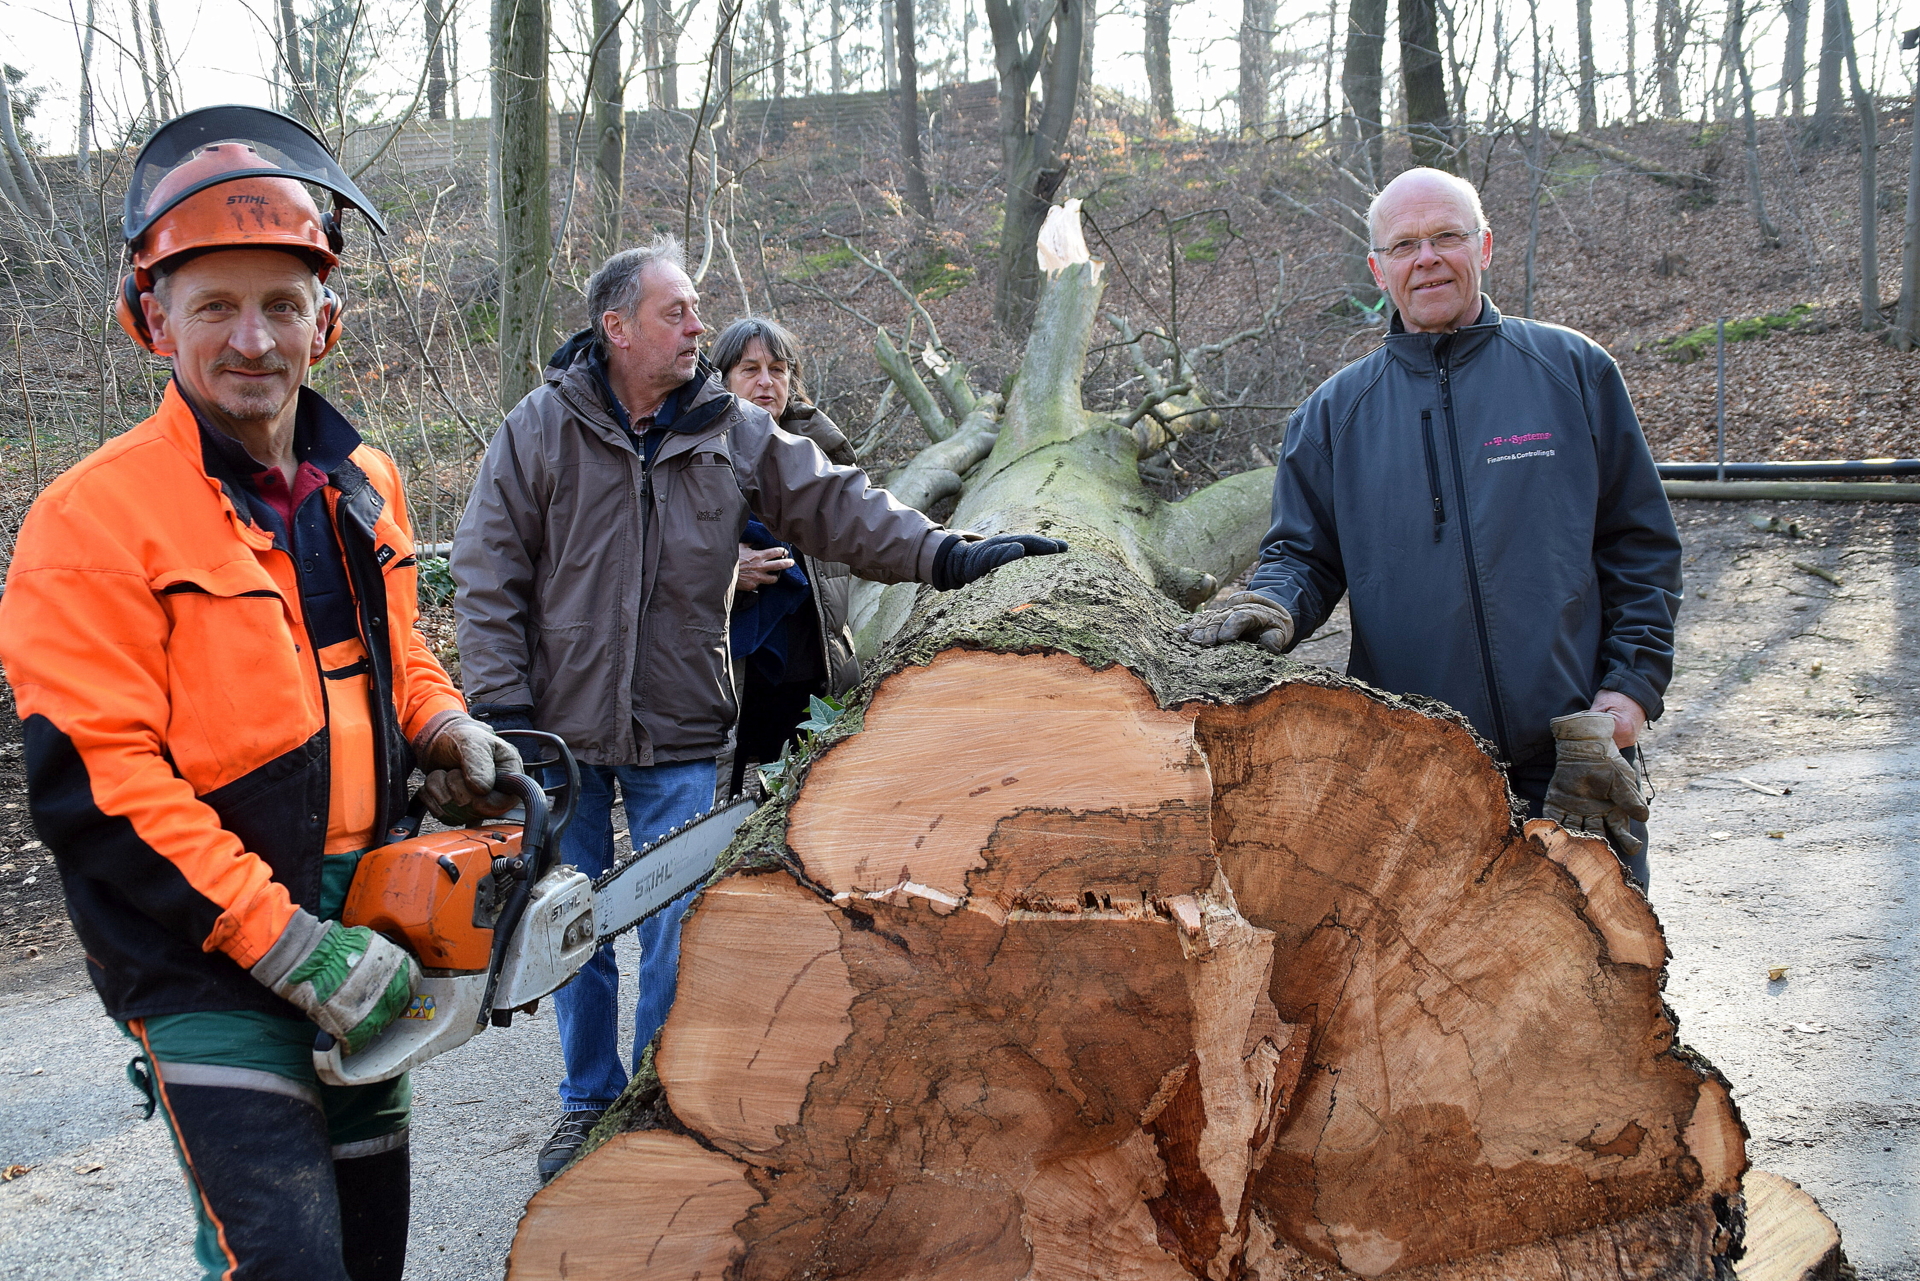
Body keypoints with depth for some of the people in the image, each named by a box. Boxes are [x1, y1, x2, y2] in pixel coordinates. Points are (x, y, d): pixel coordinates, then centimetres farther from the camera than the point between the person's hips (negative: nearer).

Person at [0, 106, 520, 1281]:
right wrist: (287, 947, -21)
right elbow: (97, 788, -20)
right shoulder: (99, 519, -17)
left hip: (360, 933, 7)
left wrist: (444, 726, -1)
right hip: (209, 967, -7)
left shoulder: (365, 487, 5)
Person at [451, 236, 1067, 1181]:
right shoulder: (541, 427, -4)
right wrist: (502, 703, -8)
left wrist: (943, 554, -12)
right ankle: (588, 1101, 30)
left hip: (678, 737, 1)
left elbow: (834, 505, 0)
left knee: (676, 929, 1)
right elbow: (489, 571, -3)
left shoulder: (731, 430, 2)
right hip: (563, 728, 0)